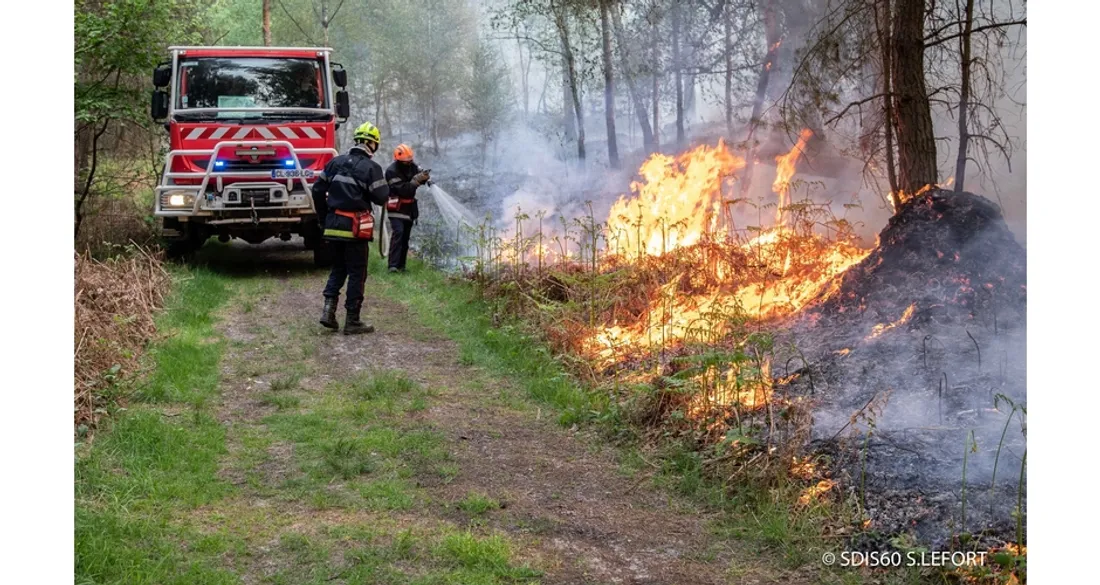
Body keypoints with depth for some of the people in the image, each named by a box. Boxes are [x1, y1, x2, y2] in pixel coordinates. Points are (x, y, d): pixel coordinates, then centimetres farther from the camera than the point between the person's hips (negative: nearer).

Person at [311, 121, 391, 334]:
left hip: (333, 226, 5)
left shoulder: (335, 162, 8)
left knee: (338, 268, 19)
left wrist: (323, 219, 17)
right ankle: (352, 321, 4)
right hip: (355, 228, -5)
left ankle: (329, 309, 3)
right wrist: (384, 186, 12)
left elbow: (317, 190, 9)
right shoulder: (371, 167, -9)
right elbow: (381, 198, -9)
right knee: (357, 273, 3)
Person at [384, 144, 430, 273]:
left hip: (409, 208, 7)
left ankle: (401, 265, 14)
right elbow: (403, 190, -26)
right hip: (396, 208, -7)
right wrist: (416, 180, -32)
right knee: (397, 233, -21)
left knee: (405, 237, 8)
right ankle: (393, 265, -26)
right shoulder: (392, 171, -19)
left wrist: (424, 176, -25)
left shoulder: (412, 166, 0)